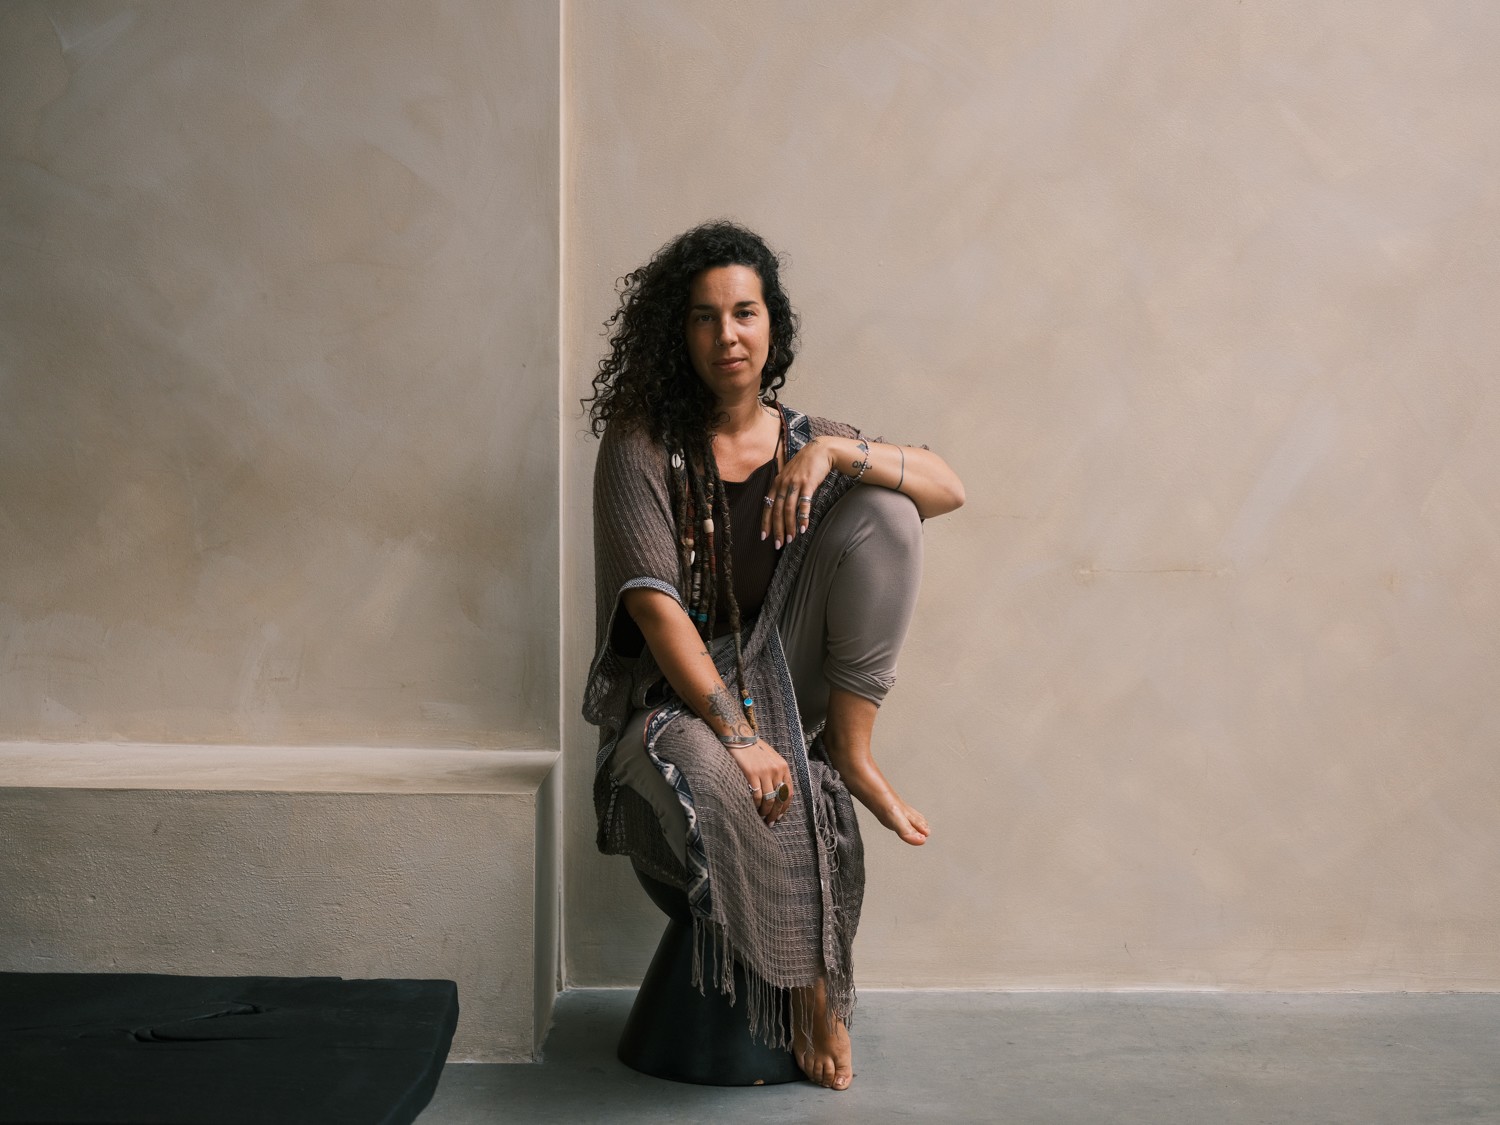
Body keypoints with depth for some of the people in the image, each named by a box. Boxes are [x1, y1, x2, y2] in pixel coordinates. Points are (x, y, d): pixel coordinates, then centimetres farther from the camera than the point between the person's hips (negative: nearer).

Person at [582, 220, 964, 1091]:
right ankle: (811, 987, -14)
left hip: (787, 680, 4)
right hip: (681, 695, -3)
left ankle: (852, 750, -13)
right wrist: (737, 733, -28)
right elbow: (654, 603, -17)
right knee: (715, 780, -41)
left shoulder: (805, 440, 6)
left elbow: (949, 490, -6)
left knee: (882, 510, -14)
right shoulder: (641, 447, -7)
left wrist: (835, 451, -24)